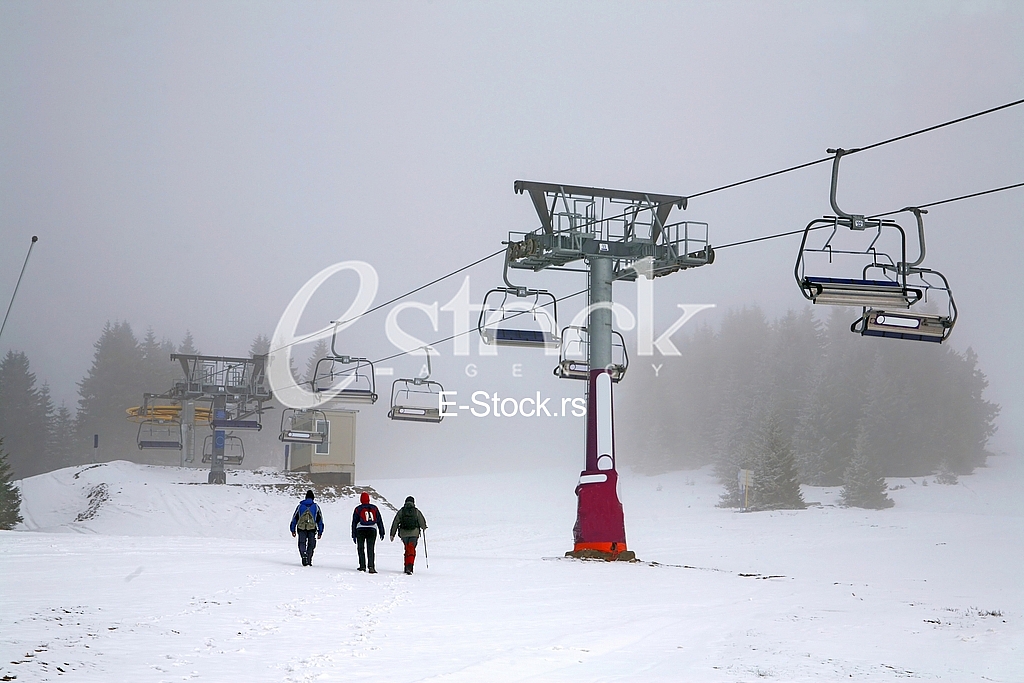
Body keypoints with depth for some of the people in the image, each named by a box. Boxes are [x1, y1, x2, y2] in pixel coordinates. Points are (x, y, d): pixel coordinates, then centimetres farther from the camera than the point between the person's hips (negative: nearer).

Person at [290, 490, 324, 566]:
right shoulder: (316, 506, 9)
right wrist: (320, 532, 12)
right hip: (312, 528, 0)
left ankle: (304, 555, -23)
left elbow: (294, 518, 10)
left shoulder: (300, 506, 10)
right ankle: (308, 561, 7)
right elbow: (320, 520, 9)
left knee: (302, 543, 3)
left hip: (301, 528, 0)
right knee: (311, 545, 10)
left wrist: (293, 530, 15)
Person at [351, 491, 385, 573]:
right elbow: (379, 521, 8)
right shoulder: (374, 508, 7)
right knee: (370, 549, 1)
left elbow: (354, 522, 4)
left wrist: (354, 535, 9)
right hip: (372, 530, 1)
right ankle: (371, 566, -14)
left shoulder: (358, 509, 2)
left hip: (361, 530, -1)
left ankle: (362, 566, 9)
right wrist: (382, 532, 12)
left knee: (361, 549, 12)